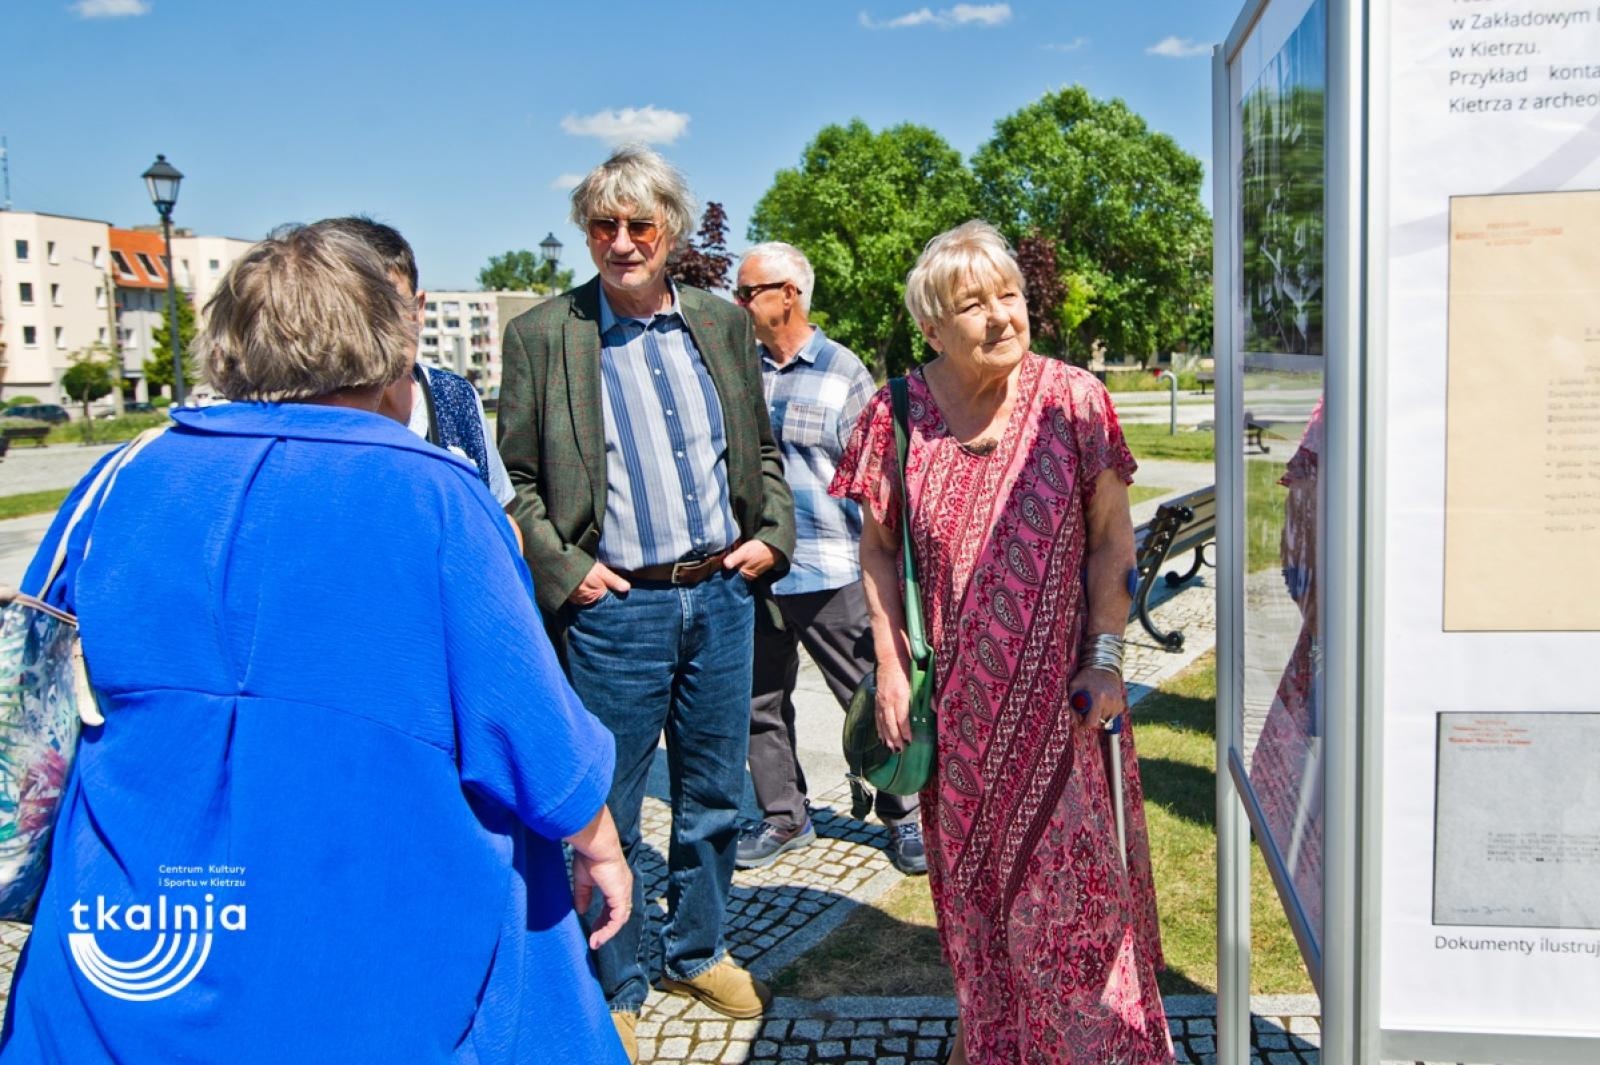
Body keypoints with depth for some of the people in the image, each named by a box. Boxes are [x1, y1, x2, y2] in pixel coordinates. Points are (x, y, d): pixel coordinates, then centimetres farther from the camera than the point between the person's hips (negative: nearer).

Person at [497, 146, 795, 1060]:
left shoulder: (723, 324, 7)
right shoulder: (542, 336, -4)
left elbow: (763, 449, 16)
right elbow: (515, 479, -1)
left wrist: (773, 534, 2)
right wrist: (563, 571, -11)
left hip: (722, 594, 4)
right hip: (616, 609, -4)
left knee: (714, 795, 16)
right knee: (611, 810, 7)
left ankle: (699, 954, 36)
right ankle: (617, 989, 25)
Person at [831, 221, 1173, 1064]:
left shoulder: (1071, 400, -8)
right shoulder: (900, 414, -4)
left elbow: (1113, 539, -4)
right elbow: (878, 549, 4)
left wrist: (1105, 660, -9)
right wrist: (890, 667, -1)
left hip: (1058, 692, -2)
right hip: (954, 697, 2)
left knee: (1070, 877, 3)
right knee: (970, 876, 15)